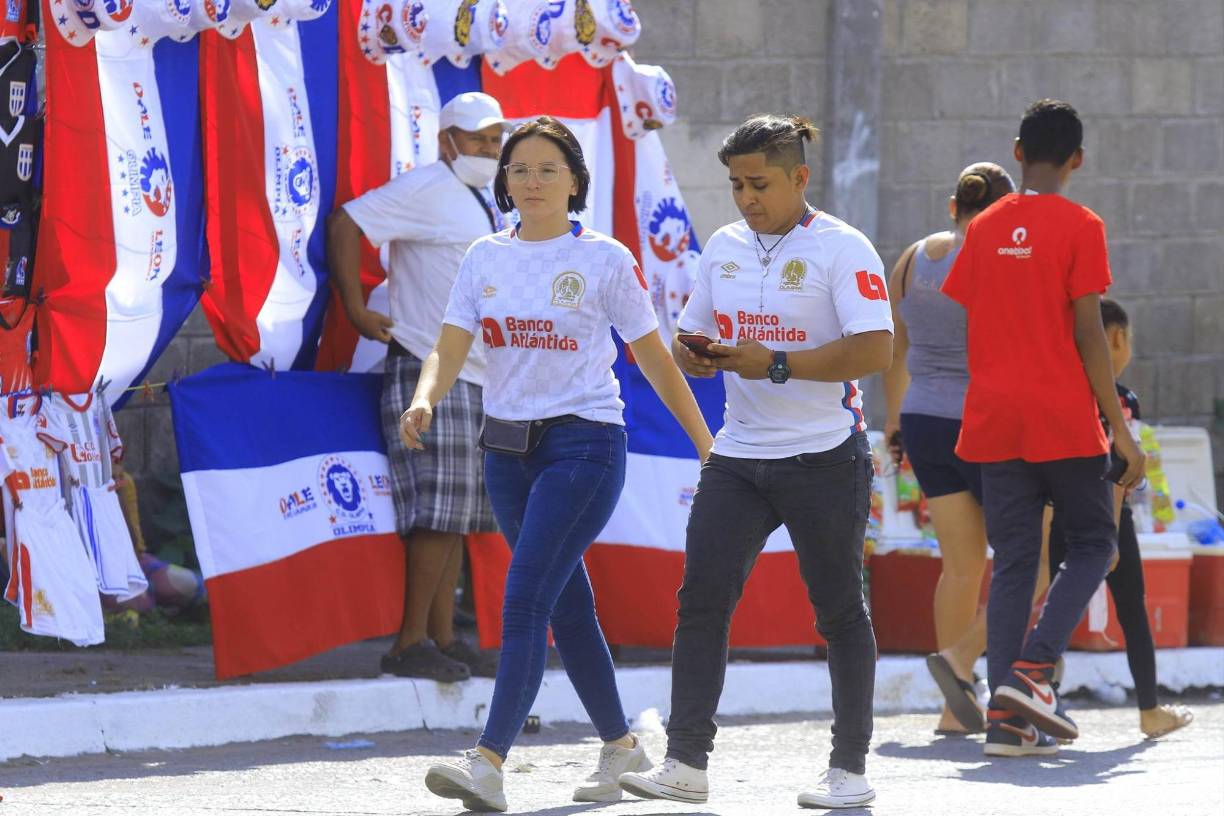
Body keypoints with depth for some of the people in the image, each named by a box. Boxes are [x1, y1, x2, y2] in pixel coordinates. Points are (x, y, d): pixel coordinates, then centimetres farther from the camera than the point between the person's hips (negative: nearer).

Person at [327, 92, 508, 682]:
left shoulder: (480, 203, 20)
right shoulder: (426, 189, -9)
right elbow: (346, 223, -17)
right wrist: (356, 311, -18)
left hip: (474, 379, 10)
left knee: (460, 516, 9)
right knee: (439, 512, -13)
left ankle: (443, 639, 13)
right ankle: (411, 644, -11)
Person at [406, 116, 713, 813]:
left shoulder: (605, 259, -3)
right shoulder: (485, 258, 9)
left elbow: (654, 357, 3)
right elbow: (451, 348, 2)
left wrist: (707, 445, 6)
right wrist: (425, 400, -19)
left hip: (584, 442, -6)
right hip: (508, 447, 6)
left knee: (525, 598, -16)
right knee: (568, 605, 12)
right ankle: (622, 746, 27)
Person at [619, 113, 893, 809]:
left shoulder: (842, 249, -8)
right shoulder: (724, 247, 12)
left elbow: (875, 350, -18)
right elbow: (691, 342, 21)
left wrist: (776, 364, -21)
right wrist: (697, 355, -4)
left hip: (824, 458, -6)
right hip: (738, 457, 6)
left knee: (839, 610, 3)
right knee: (702, 600, -6)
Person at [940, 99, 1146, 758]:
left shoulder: (984, 229, 9)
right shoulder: (1079, 227, -5)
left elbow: (966, 328, 11)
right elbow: (1088, 337, -9)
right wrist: (1120, 430, -6)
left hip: (994, 423, 4)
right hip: (1064, 420, -4)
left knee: (1012, 562, 6)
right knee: (1092, 544, 10)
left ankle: (1006, 716, -2)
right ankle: (1033, 667, -10)